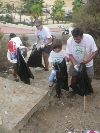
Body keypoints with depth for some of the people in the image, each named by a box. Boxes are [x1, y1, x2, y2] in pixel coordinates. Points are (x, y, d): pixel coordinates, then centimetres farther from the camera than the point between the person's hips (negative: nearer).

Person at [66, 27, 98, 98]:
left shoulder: (89, 38, -28)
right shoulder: (69, 41, -23)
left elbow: (95, 51, -19)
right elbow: (70, 54, -14)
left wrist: (88, 60, -33)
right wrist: (75, 64, -26)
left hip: (87, 64, -1)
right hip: (75, 63, 1)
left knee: (89, 78, 10)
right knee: (74, 76, 11)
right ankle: (72, 90, 34)